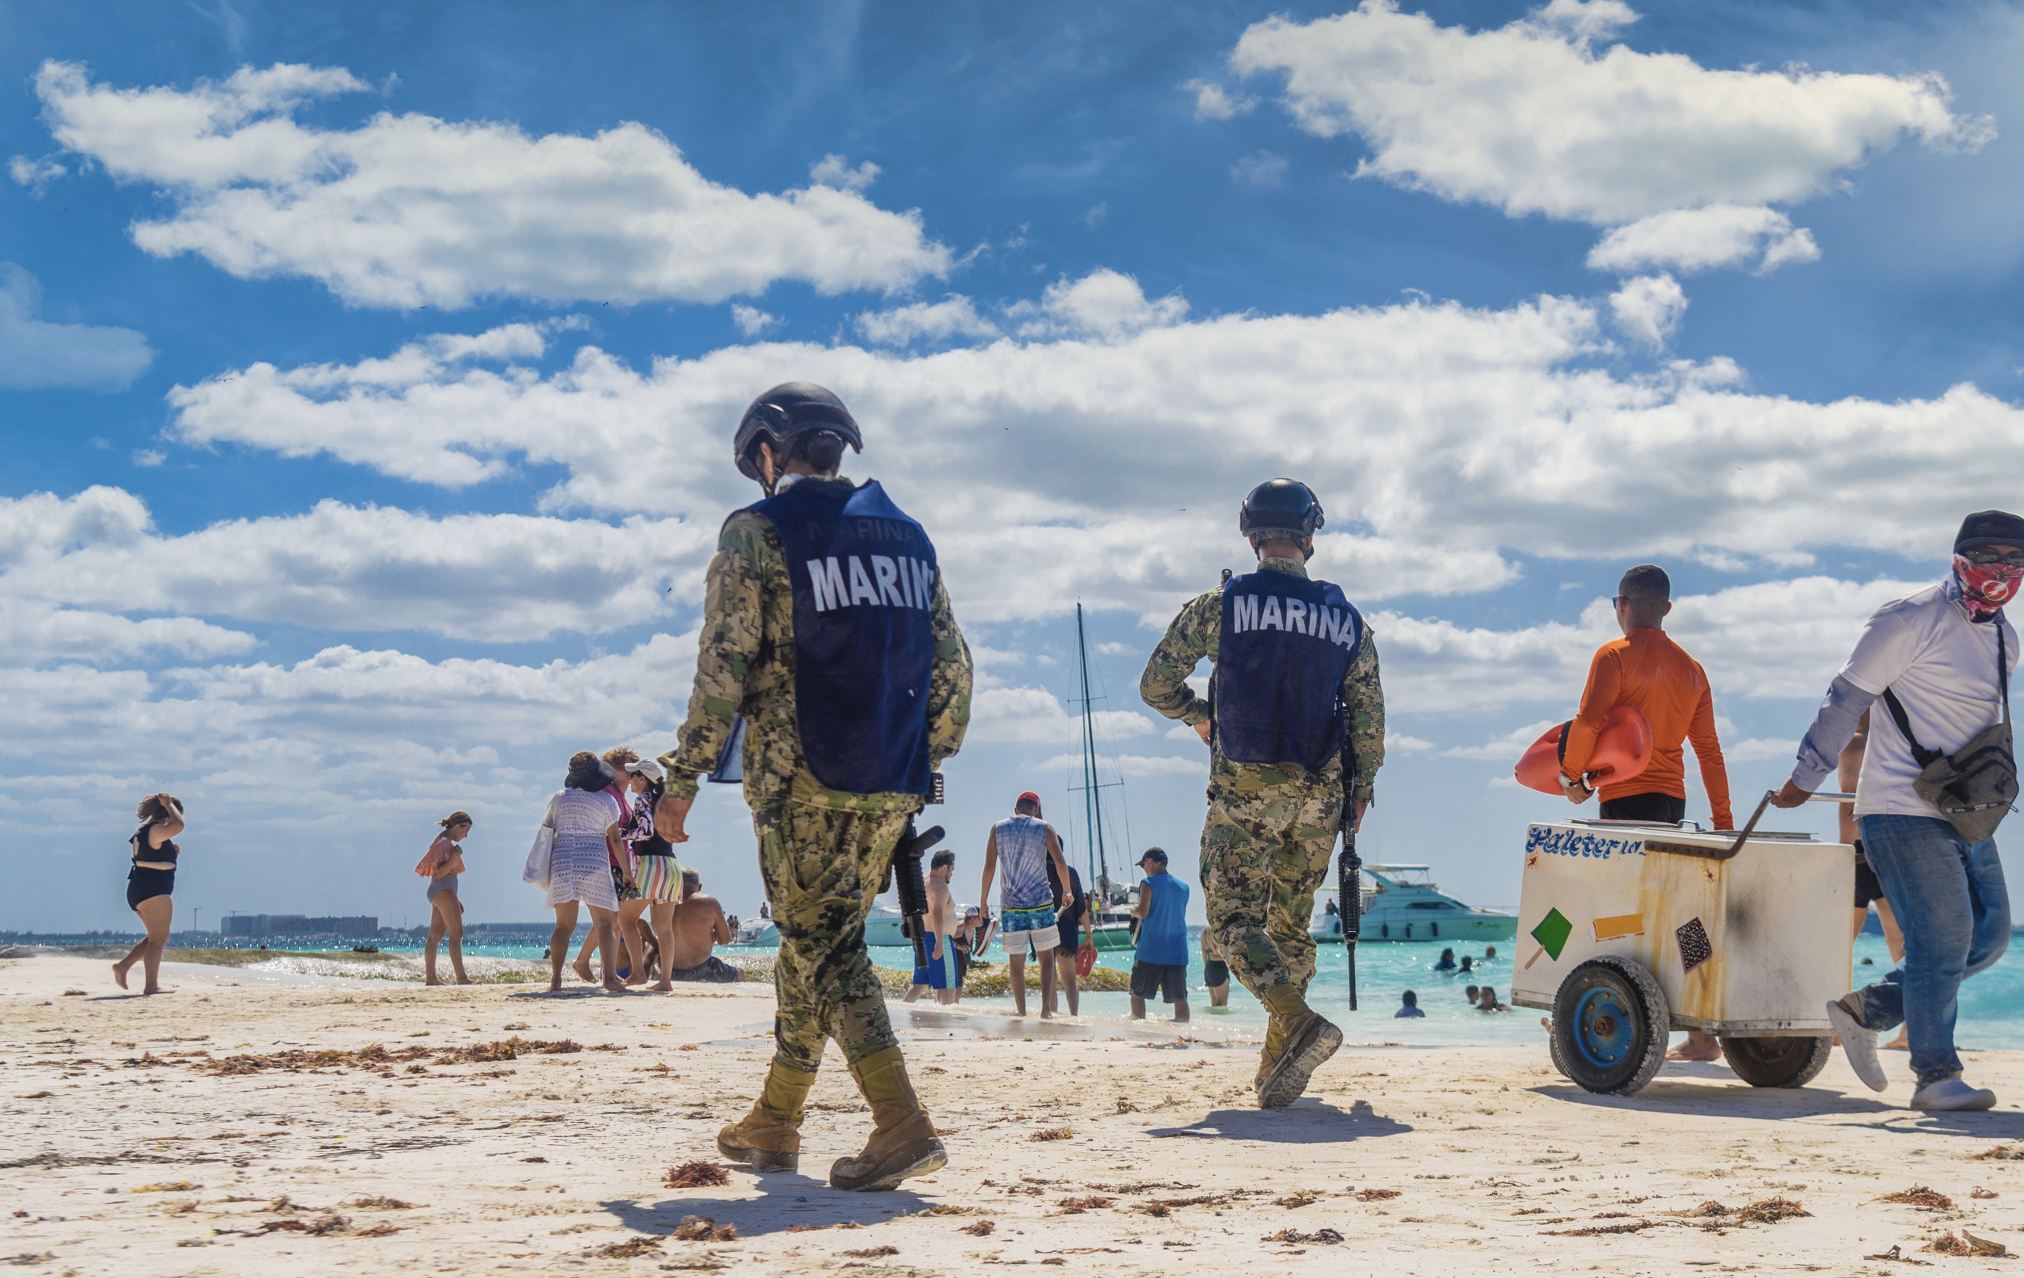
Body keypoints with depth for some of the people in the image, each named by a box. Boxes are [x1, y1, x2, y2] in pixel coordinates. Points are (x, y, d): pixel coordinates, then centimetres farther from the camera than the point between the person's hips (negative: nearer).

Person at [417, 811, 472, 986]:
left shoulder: (446, 842, 19)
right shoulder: (445, 843, -11)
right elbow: (440, 873, -19)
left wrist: (455, 899, 25)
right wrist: (455, 857, -29)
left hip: (438, 892, 11)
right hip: (443, 891, -11)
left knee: (435, 936, 9)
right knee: (456, 934, -14)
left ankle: (430, 977, 11)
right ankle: (461, 978, -19)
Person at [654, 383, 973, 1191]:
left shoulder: (758, 532, -4)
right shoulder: (907, 534, 15)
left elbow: (725, 666, -10)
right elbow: (952, 669, 13)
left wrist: (685, 779, -4)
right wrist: (925, 763, 21)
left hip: (803, 786, -6)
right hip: (892, 789, 6)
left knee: (823, 948, -3)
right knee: (818, 942, 17)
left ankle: (902, 1126, -15)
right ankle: (774, 1124, 27)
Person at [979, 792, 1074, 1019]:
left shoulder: (998, 829, 6)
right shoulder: (1045, 828, 2)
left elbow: (989, 867, 2)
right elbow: (1060, 863, -5)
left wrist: (983, 901, 8)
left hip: (1011, 906, 1)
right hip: (1041, 903, -1)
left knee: (1016, 962, 7)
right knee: (1047, 958, 7)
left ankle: (1021, 1011, 7)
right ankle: (1046, 1008, -4)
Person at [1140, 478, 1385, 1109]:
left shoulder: (1219, 605, -3)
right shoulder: (1348, 619, 6)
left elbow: (1155, 685, 1)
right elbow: (1369, 715, 5)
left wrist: (1198, 715, 20)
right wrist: (1360, 790, 15)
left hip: (1244, 789, -4)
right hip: (1319, 795, 4)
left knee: (1235, 918, -2)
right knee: (1291, 922, 15)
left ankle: (1300, 1021, -26)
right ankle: (1276, 1067, 15)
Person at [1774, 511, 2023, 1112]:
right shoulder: (1911, 620, -10)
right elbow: (1847, 698, -8)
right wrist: (1806, 778, -6)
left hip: (1965, 816, 8)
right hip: (1904, 813, -8)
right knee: (1941, 939, -10)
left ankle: (1864, 1010, 18)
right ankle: (1936, 1076, 1)